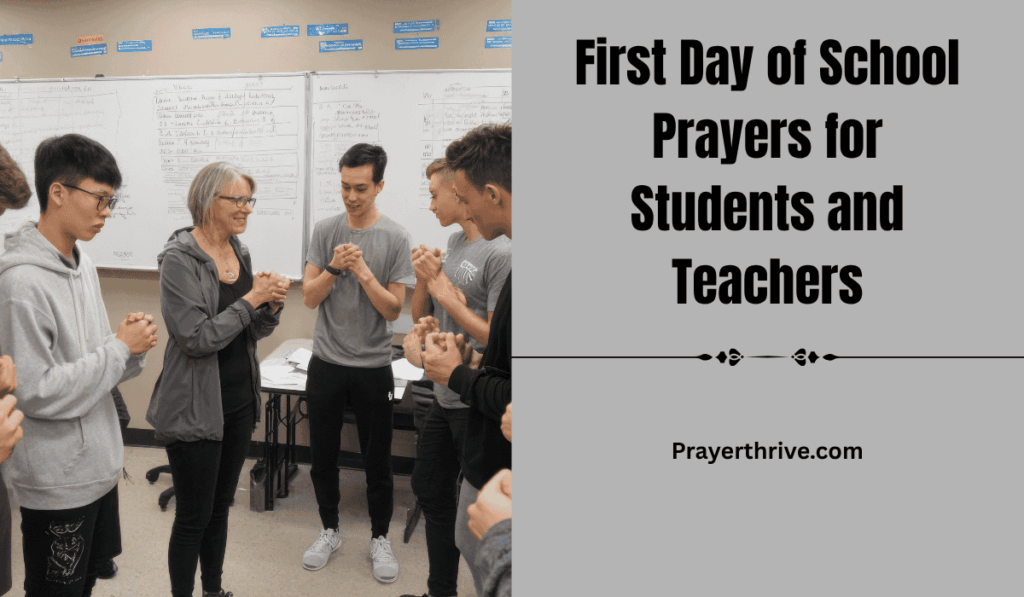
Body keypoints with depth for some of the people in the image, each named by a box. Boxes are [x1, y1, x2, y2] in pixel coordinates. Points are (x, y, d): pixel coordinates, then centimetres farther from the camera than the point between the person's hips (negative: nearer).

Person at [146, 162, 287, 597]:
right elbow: (196, 337, -23)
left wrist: (272, 304, -8)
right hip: (197, 409, -7)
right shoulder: (179, 259, -16)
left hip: (239, 401, 7)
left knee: (220, 507, 21)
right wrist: (250, 299, -20)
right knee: (194, 517, 6)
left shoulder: (240, 253, 6)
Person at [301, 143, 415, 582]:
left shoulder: (396, 238, -7)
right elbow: (309, 298, -2)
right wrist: (334, 267, -18)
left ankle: (380, 538, 28)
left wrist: (363, 272, -21)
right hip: (326, 364, 2)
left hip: (373, 368, -2)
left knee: (378, 461, 9)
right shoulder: (325, 231, 0)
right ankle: (330, 531, 34)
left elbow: (393, 309, -9)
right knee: (322, 455, 14)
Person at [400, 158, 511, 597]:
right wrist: (424, 277, -6)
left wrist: (448, 296, -16)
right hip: (444, 398, 9)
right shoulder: (454, 242, 7)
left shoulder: (500, 253, -19)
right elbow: (420, 314, 13)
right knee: (430, 490, 21)